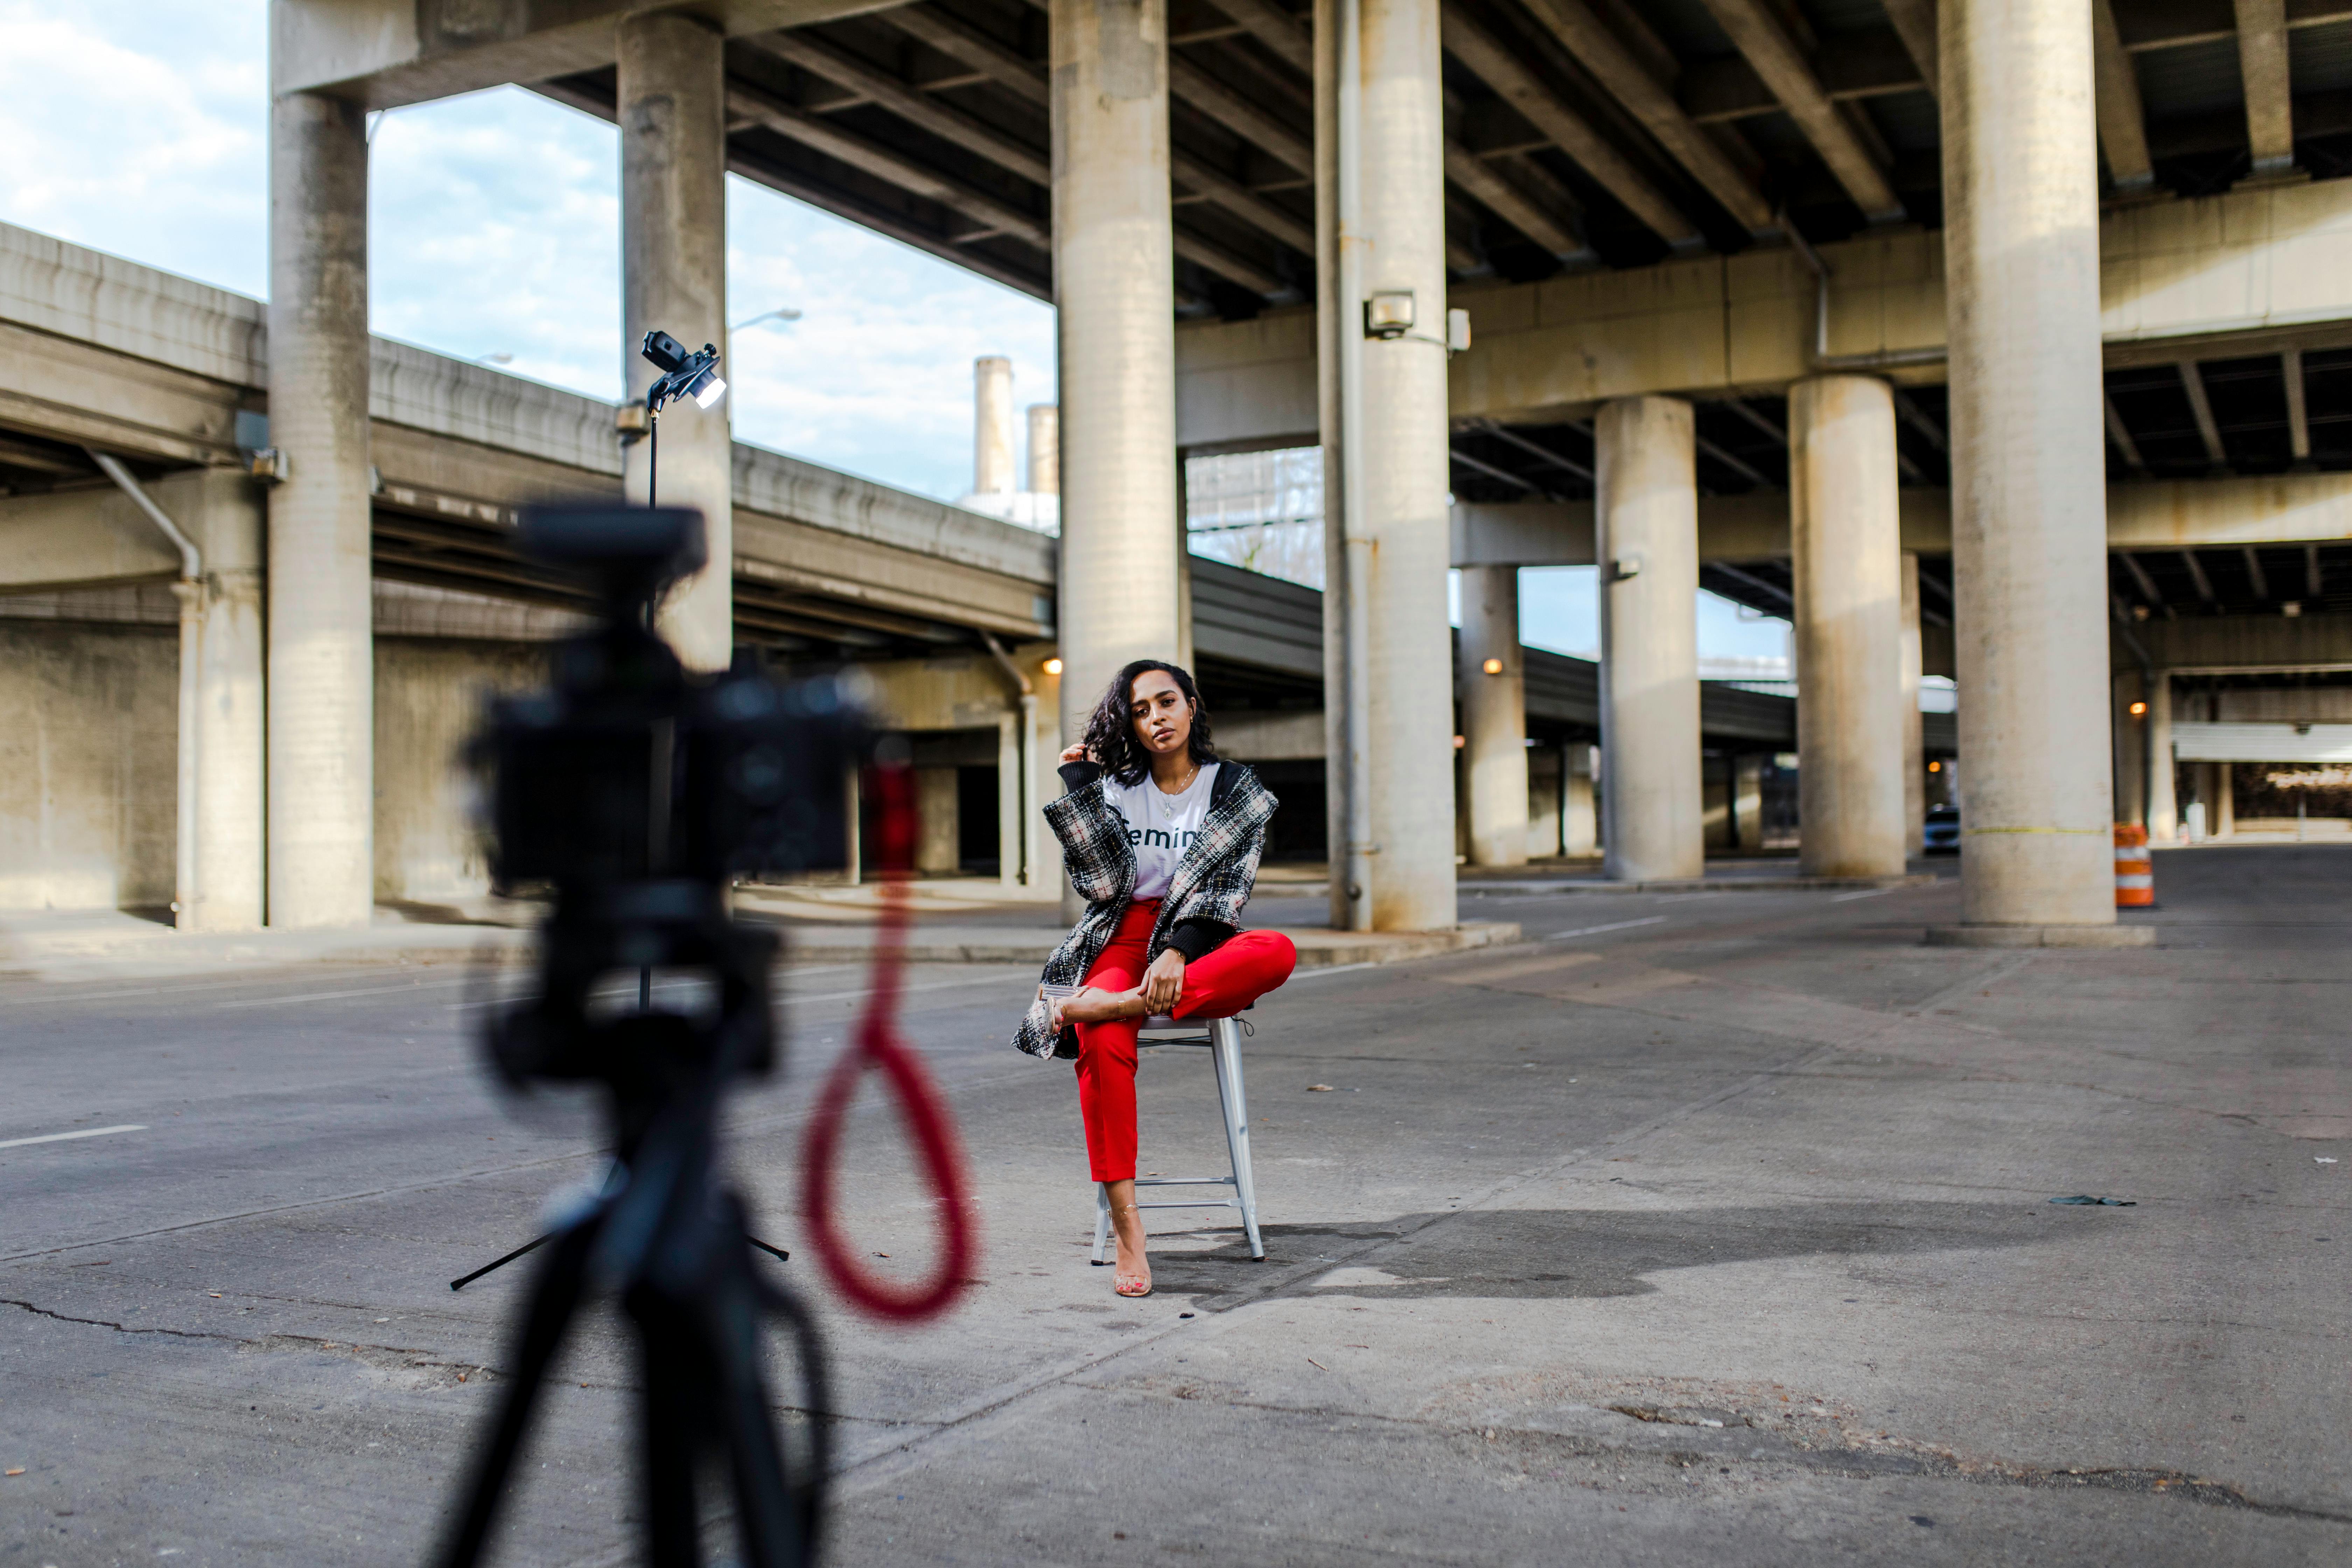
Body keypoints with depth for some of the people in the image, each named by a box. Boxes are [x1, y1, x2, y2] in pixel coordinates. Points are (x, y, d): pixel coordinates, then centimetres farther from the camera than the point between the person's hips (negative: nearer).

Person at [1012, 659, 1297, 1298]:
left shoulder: (1236, 788, 7)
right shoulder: (1112, 786, 11)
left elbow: (1224, 887, -5)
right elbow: (1101, 883, -2)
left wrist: (1178, 952, -22)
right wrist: (1077, 787, -5)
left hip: (1199, 947, 0)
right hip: (1122, 940, 0)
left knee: (1277, 953, -35)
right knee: (1103, 1041, -34)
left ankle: (1102, 1003, -38)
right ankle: (1126, 1227, -34)